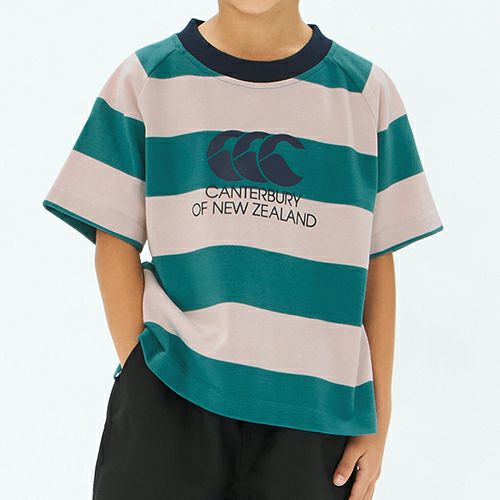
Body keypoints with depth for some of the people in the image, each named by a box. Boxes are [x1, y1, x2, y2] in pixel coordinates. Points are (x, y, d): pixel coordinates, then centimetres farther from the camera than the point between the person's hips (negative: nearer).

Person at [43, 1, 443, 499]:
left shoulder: (366, 92, 6)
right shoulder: (146, 79, 4)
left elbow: (377, 262, 6)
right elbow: (115, 243, 3)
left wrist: (377, 418, 5)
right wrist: (140, 373, -5)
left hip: (314, 408, 1)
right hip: (170, 401, -1)